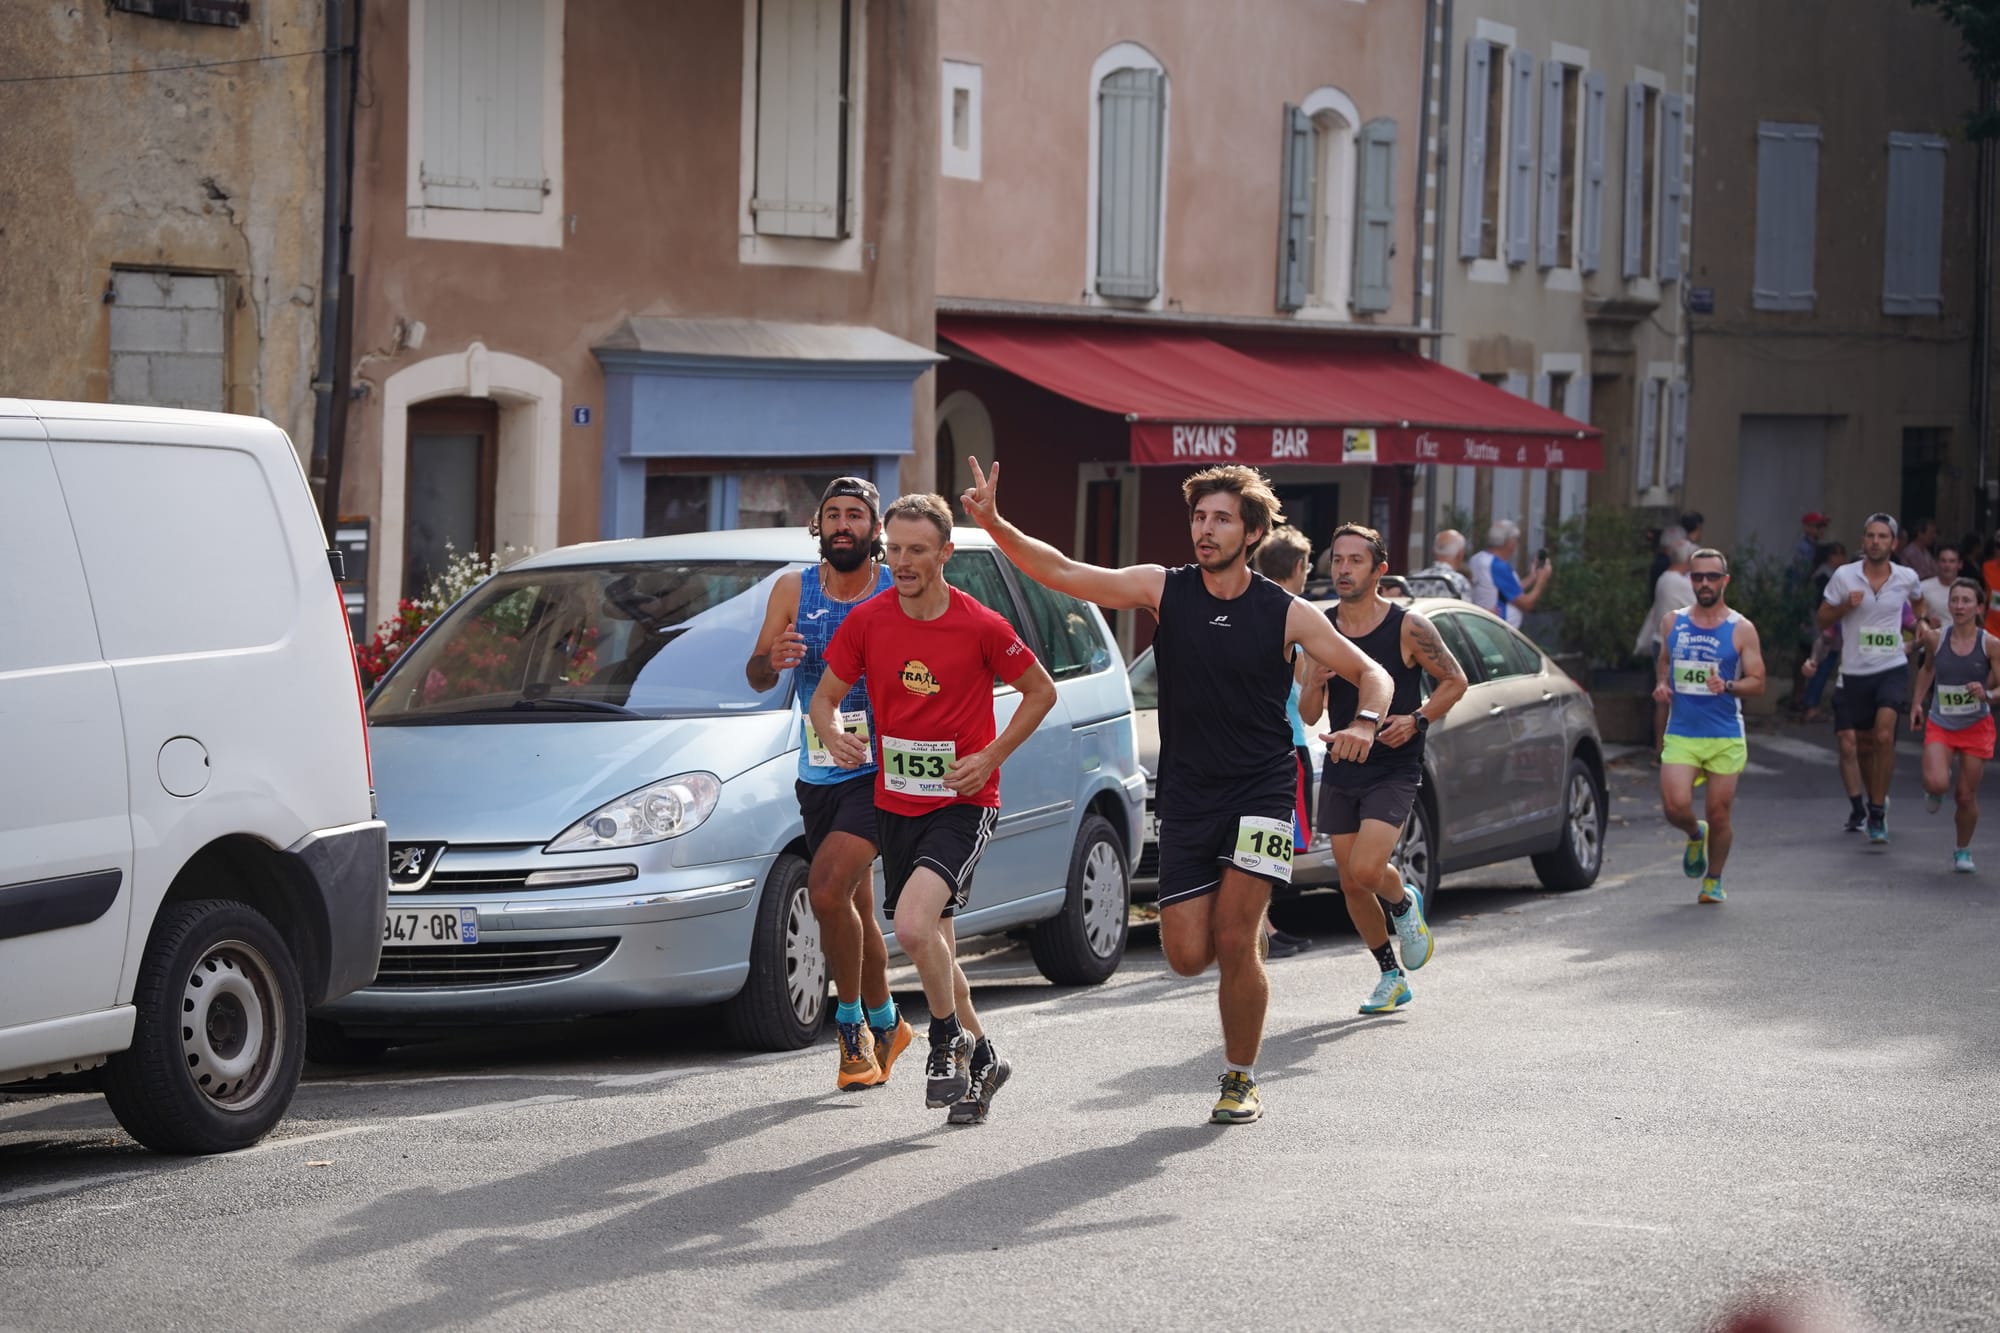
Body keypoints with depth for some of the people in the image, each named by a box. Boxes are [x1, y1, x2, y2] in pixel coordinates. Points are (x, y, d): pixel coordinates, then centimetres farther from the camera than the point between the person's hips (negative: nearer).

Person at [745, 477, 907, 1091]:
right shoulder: (794, 589, 4)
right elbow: (757, 677, 5)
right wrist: (771, 660, -18)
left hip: (880, 771, -5)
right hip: (818, 775, 5)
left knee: (827, 889, -21)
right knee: (854, 908, 14)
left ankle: (852, 1020, -5)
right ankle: (885, 1023, 32)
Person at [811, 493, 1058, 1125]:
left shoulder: (981, 627, -11)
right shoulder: (867, 621, -1)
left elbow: (1041, 692, 2)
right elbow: (825, 696, 7)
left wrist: (990, 757, -7)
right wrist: (833, 735, -15)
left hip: (962, 802, -5)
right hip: (895, 805, 5)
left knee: (913, 926, -25)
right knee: (931, 945, 14)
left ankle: (949, 1040, -1)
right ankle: (979, 1057, 34)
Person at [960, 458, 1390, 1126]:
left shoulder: (1286, 613, -3)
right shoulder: (1164, 589, 0)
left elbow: (1371, 674, 4)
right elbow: (1063, 573, -8)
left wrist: (1365, 722, -19)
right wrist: (995, 525, -22)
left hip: (1262, 787, -2)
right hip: (1186, 794, 2)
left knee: (1234, 942, -14)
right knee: (1187, 955, -2)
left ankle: (1241, 1080, 6)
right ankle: (1247, 916, 34)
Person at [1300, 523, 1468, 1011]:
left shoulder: (1408, 627, -10)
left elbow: (1455, 681, 1)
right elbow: (1309, 716, 6)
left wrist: (1416, 720, -14)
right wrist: (1315, 685, -16)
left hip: (1394, 769, -5)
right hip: (1341, 770, 5)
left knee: (1366, 869, -20)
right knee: (1351, 884, 6)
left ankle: (1404, 903, 15)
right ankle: (1392, 976, 24)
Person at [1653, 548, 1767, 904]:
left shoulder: (1741, 630, -1)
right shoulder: (1672, 622, 8)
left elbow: (1757, 683, -3)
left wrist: (1728, 686, -22)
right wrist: (1661, 683, 5)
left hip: (1726, 737, -1)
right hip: (1681, 733, 2)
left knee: (1719, 816, 2)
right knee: (1675, 806, -16)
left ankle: (1713, 881, 25)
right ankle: (1695, 835, 20)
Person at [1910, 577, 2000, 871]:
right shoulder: (1936, 639, -6)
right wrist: (1917, 702, 11)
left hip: (1976, 726, -1)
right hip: (1940, 724, 1)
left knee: (1967, 796, 3)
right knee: (1937, 783, -23)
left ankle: (1962, 850, 28)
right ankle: (1934, 792, 17)